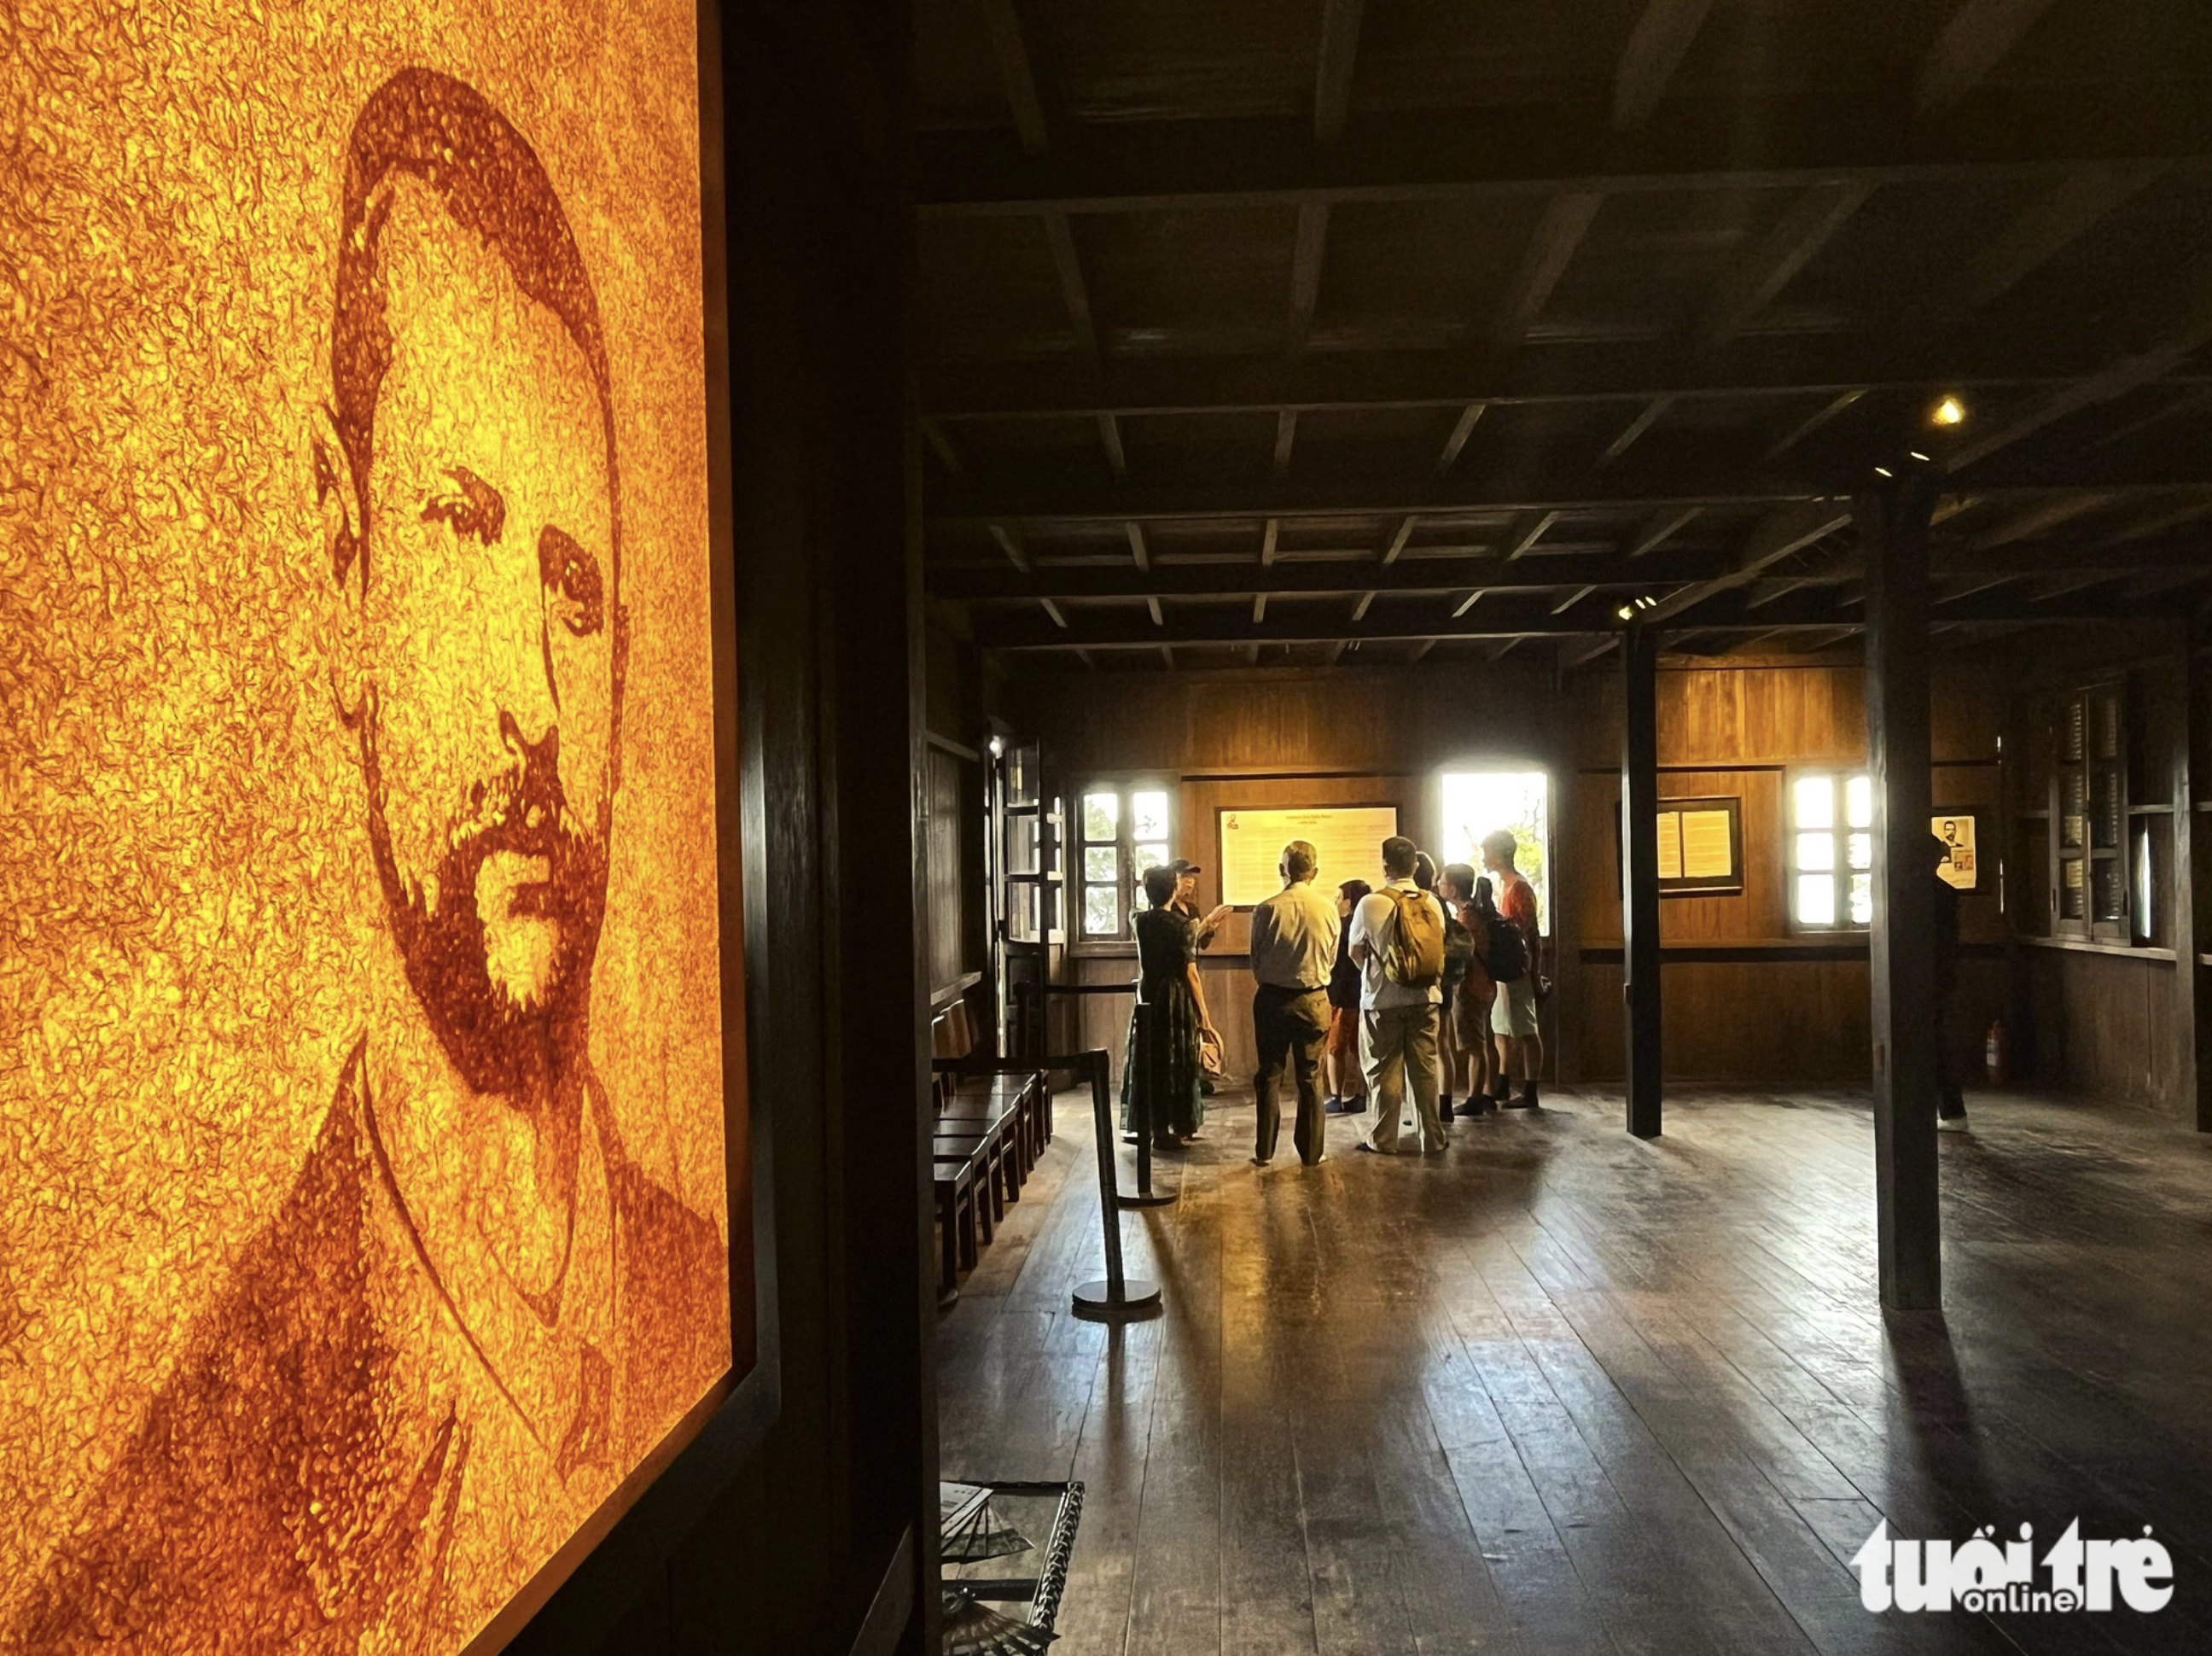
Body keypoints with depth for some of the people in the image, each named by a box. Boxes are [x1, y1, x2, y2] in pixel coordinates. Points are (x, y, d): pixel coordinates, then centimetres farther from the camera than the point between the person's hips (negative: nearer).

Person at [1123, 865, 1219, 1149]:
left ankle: (1157, 1128, 12)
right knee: (1180, 1062, 8)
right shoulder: (1184, 925, -12)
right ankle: (1181, 1127, 17)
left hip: (1148, 999, 3)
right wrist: (1204, 1018, -12)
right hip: (1178, 999, -3)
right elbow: (1191, 973, -15)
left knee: (1150, 1062, 10)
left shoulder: (1140, 921, -1)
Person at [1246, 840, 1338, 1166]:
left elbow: (1255, 959, -2)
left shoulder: (1266, 910, -13)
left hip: (1272, 999, -1)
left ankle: (1264, 1151, 13)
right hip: (1314, 1000, 1)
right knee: (1310, 1077, 10)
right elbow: (1331, 959, 4)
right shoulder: (1328, 910, -8)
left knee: (1268, 1075, 10)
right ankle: (1311, 1151, 15)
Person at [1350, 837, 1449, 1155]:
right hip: (1425, 997, 4)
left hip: (1383, 1000, -4)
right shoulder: (1433, 904, 1)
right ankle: (1432, 1138, 15)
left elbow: (1355, 951, -1)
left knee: (1385, 1070, 5)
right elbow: (1439, 950, 7)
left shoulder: (1372, 903, -11)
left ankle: (1383, 1140, 12)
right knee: (1425, 1068, 10)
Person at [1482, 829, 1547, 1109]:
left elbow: (1533, 935, -17)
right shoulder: (1505, 884, 14)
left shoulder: (1519, 887, -15)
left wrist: (1536, 977, -18)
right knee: (1503, 1030, 15)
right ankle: (1502, 1087, 23)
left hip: (1517, 970, -10)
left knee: (1526, 1031, -4)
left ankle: (1529, 1093, 1)